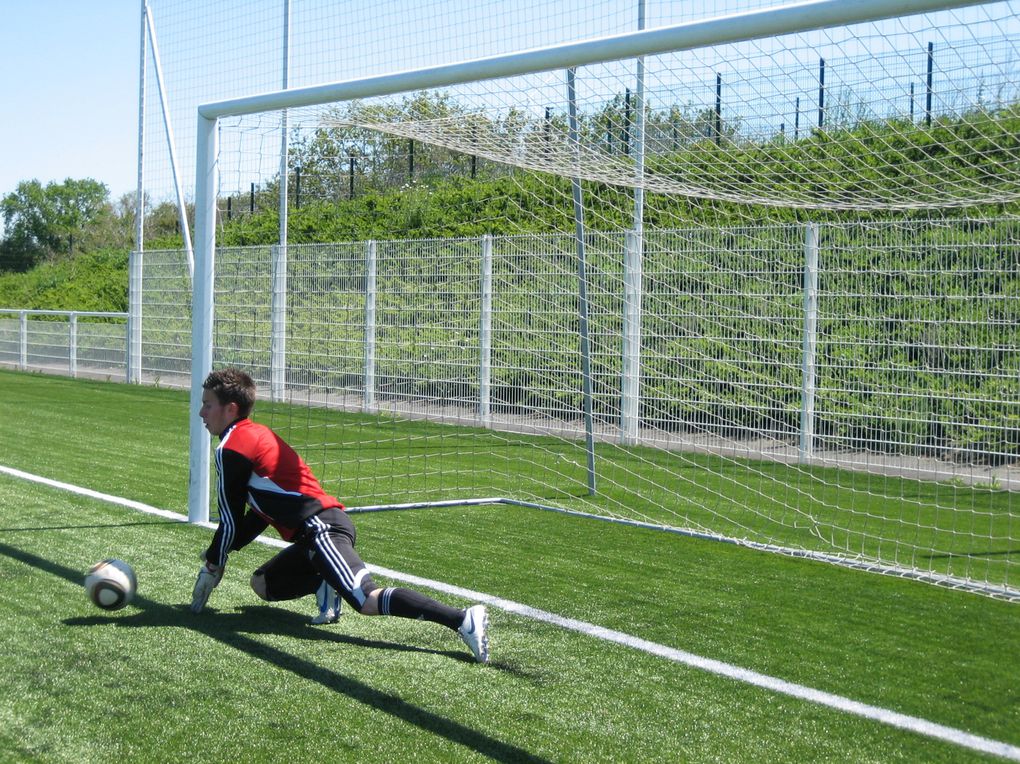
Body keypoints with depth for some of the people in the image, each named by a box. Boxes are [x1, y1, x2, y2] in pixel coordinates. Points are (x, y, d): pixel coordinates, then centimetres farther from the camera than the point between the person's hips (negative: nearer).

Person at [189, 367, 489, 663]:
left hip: (320, 529, -10)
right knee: (261, 584, 22)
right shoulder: (257, 434, 25)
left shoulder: (231, 448, -3)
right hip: (333, 523, 10)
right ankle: (324, 585, 0)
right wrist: (218, 552, 30)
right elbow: (260, 515, 29)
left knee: (368, 600, -24)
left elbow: (231, 522, -1)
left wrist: (212, 565, 14)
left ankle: (462, 619, -34)